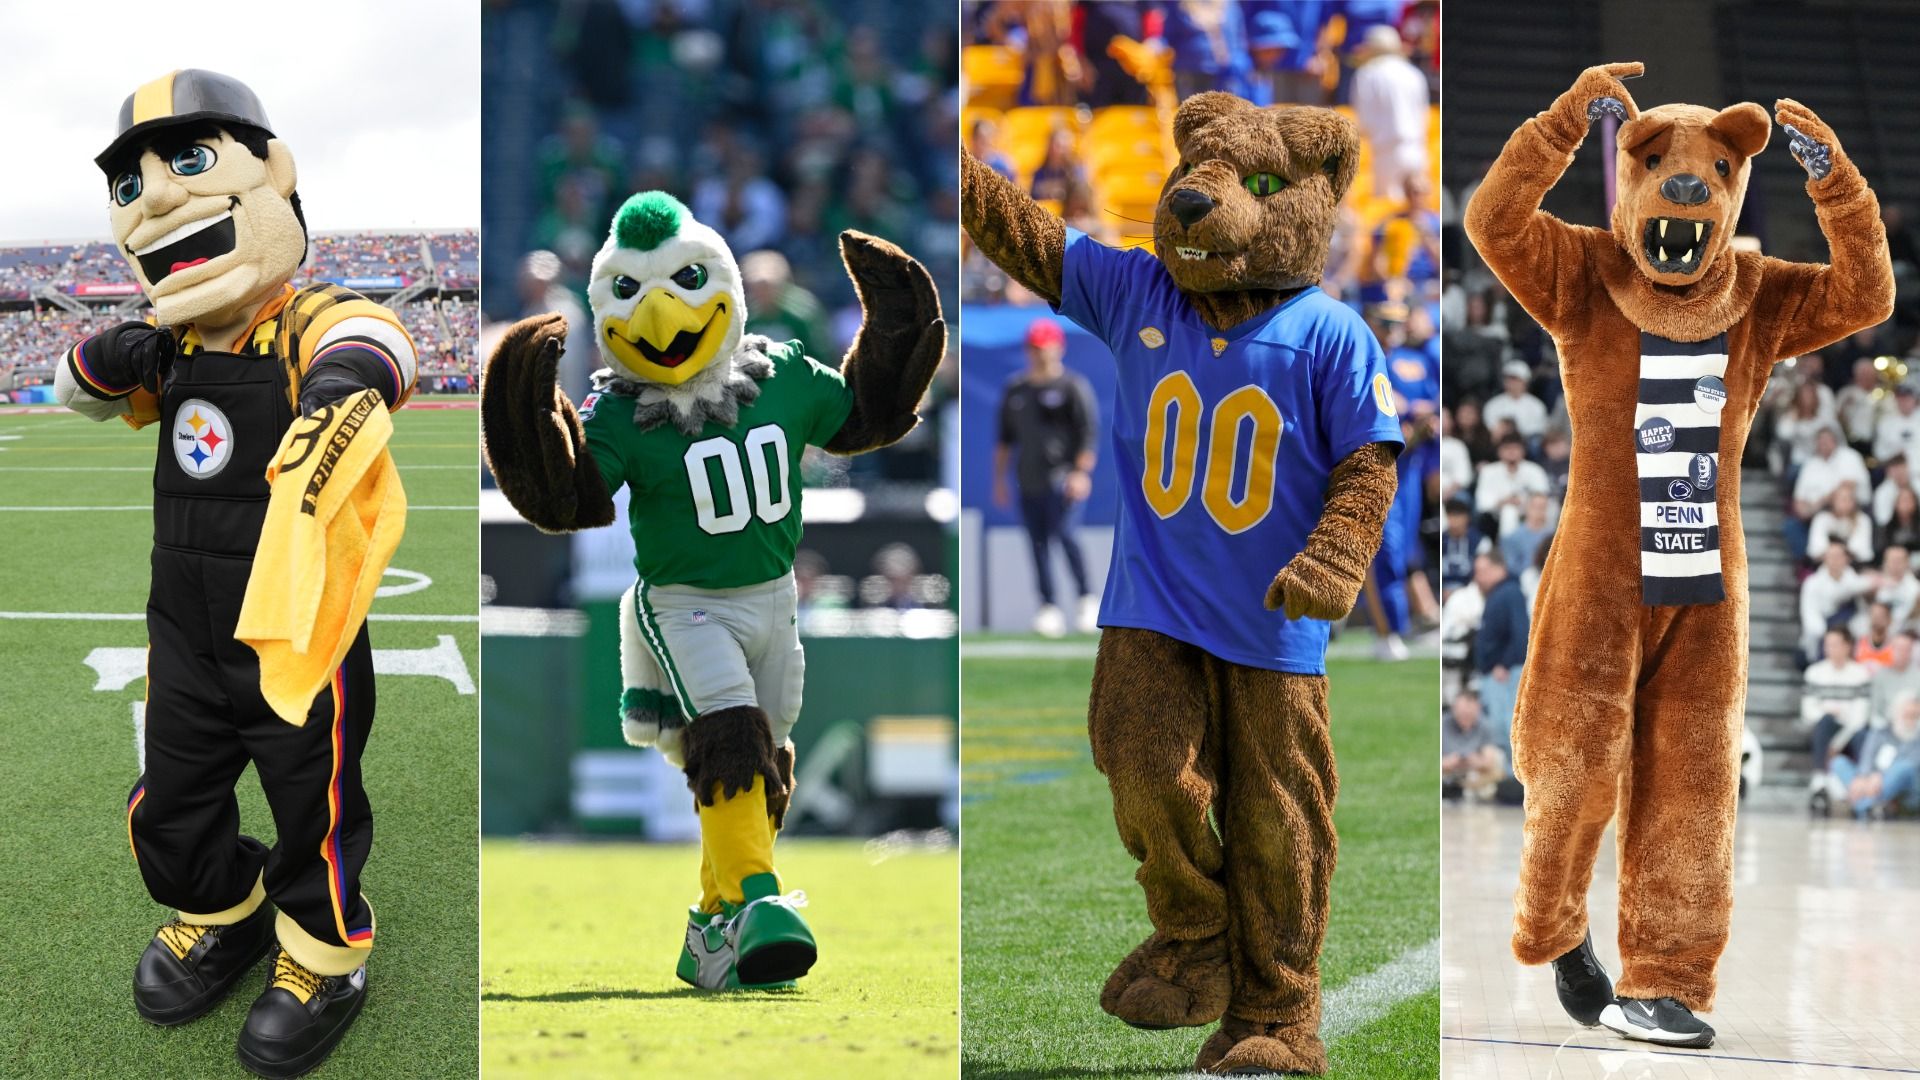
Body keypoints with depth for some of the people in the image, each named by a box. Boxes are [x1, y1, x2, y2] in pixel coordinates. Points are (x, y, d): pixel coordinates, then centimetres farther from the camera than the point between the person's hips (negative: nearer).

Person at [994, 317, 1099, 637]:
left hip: (1063, 475, -5)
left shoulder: (1073, 386, 1)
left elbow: (1088, 432, -5)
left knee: (1062, 531, -20)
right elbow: (1005, 437, 21)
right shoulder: (1015, 389, 16)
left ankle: (1087, 599, -8)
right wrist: (999, 479, 16)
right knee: (1038, 542, 2)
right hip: (1029, 481, 5)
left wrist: (1082, 471, -16)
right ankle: (1050, 608, 6)